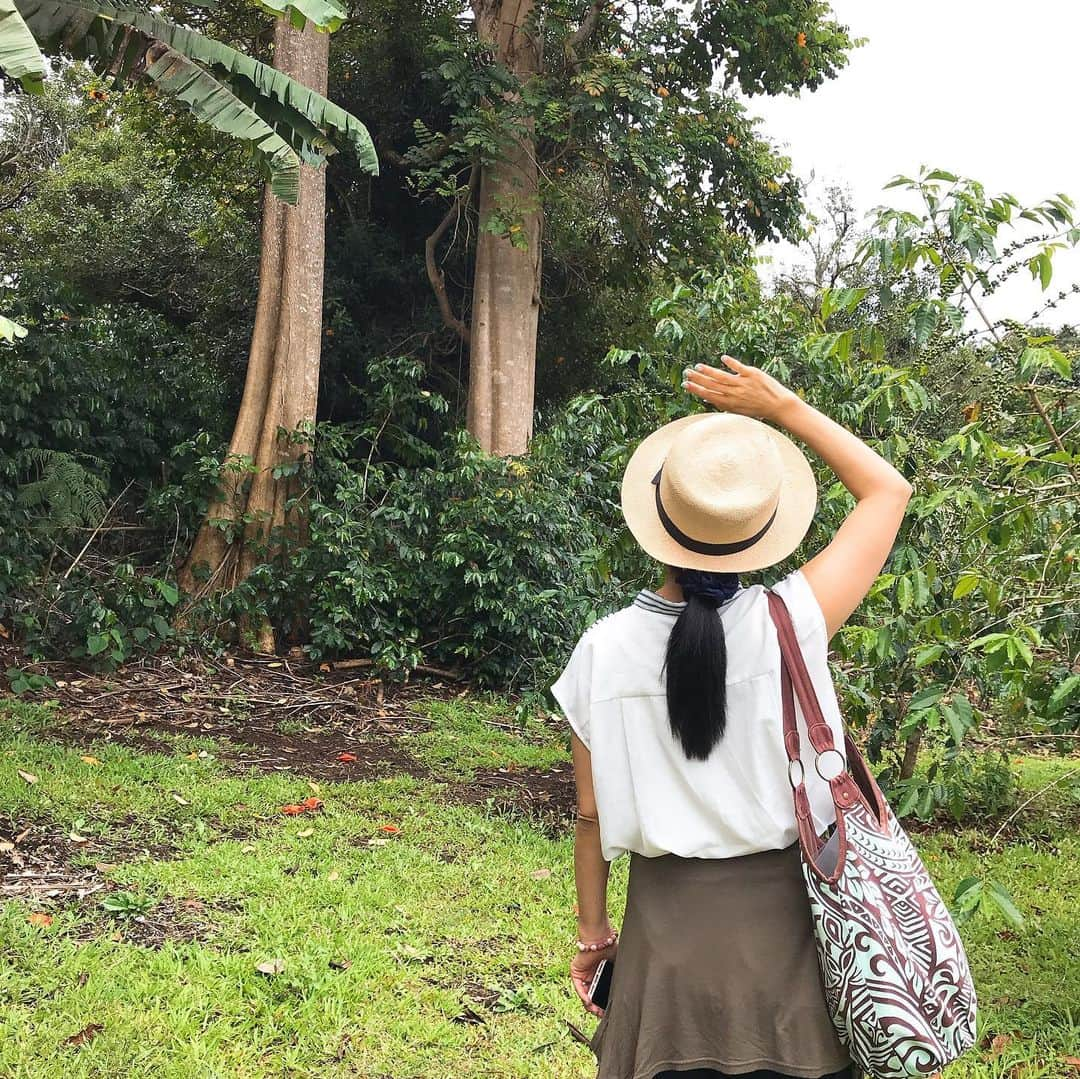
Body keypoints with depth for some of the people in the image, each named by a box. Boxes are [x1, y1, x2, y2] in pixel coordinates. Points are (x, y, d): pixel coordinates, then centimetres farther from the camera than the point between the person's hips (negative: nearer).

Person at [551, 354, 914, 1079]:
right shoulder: (791, 624, -18)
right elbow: (889, 488, -4)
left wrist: (592, 932, 12)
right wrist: (783, 407, 0)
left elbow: (591, 813, -2)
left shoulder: (602, 651, -12)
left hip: (669, 921, 1)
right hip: (785, 913, -1)